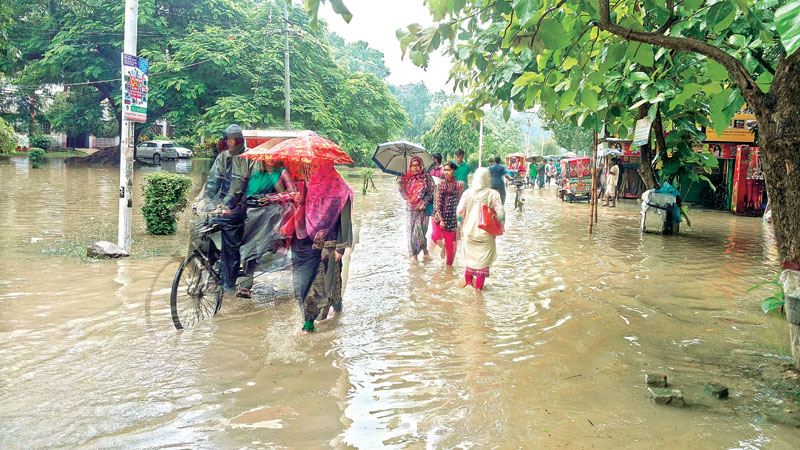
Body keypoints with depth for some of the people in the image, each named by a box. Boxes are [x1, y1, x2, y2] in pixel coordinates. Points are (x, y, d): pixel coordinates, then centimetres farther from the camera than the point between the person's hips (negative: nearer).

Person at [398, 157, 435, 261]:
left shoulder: (427, 177, 1)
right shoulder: (407, 178, 7)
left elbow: (431, 192, 0)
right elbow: (405, 196, 6)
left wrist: (424, 203, -12)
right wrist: (400, 185, -8)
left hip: (422, 209, -2)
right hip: (410, 209, 2)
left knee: (419, 230, -5)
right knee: (411, 231, 0)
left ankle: (424, 248, 23)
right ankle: (413, 254, 10)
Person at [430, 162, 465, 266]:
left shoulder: (459, 185, -2)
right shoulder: (440, 184, 3)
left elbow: (459, 202, -1)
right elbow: (437, 202, 0)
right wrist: (440, 219, -8)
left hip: (452, 217, -1)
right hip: (438, 215, 1)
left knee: (450, 243, 4)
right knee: (437, 237, -16)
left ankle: (449, 264, 24)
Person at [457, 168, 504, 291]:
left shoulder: (467, 193, -7)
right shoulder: (493, 194, -12)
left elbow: (460, 212, -8)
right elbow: (500, 214, -16)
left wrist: (462, 226, 7)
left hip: (470, 231, 2)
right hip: (486, 233, -2)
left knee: (470, 257, 21)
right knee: (483, 260, 10)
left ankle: (468, 281, 34)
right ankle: (479, 287, 17)